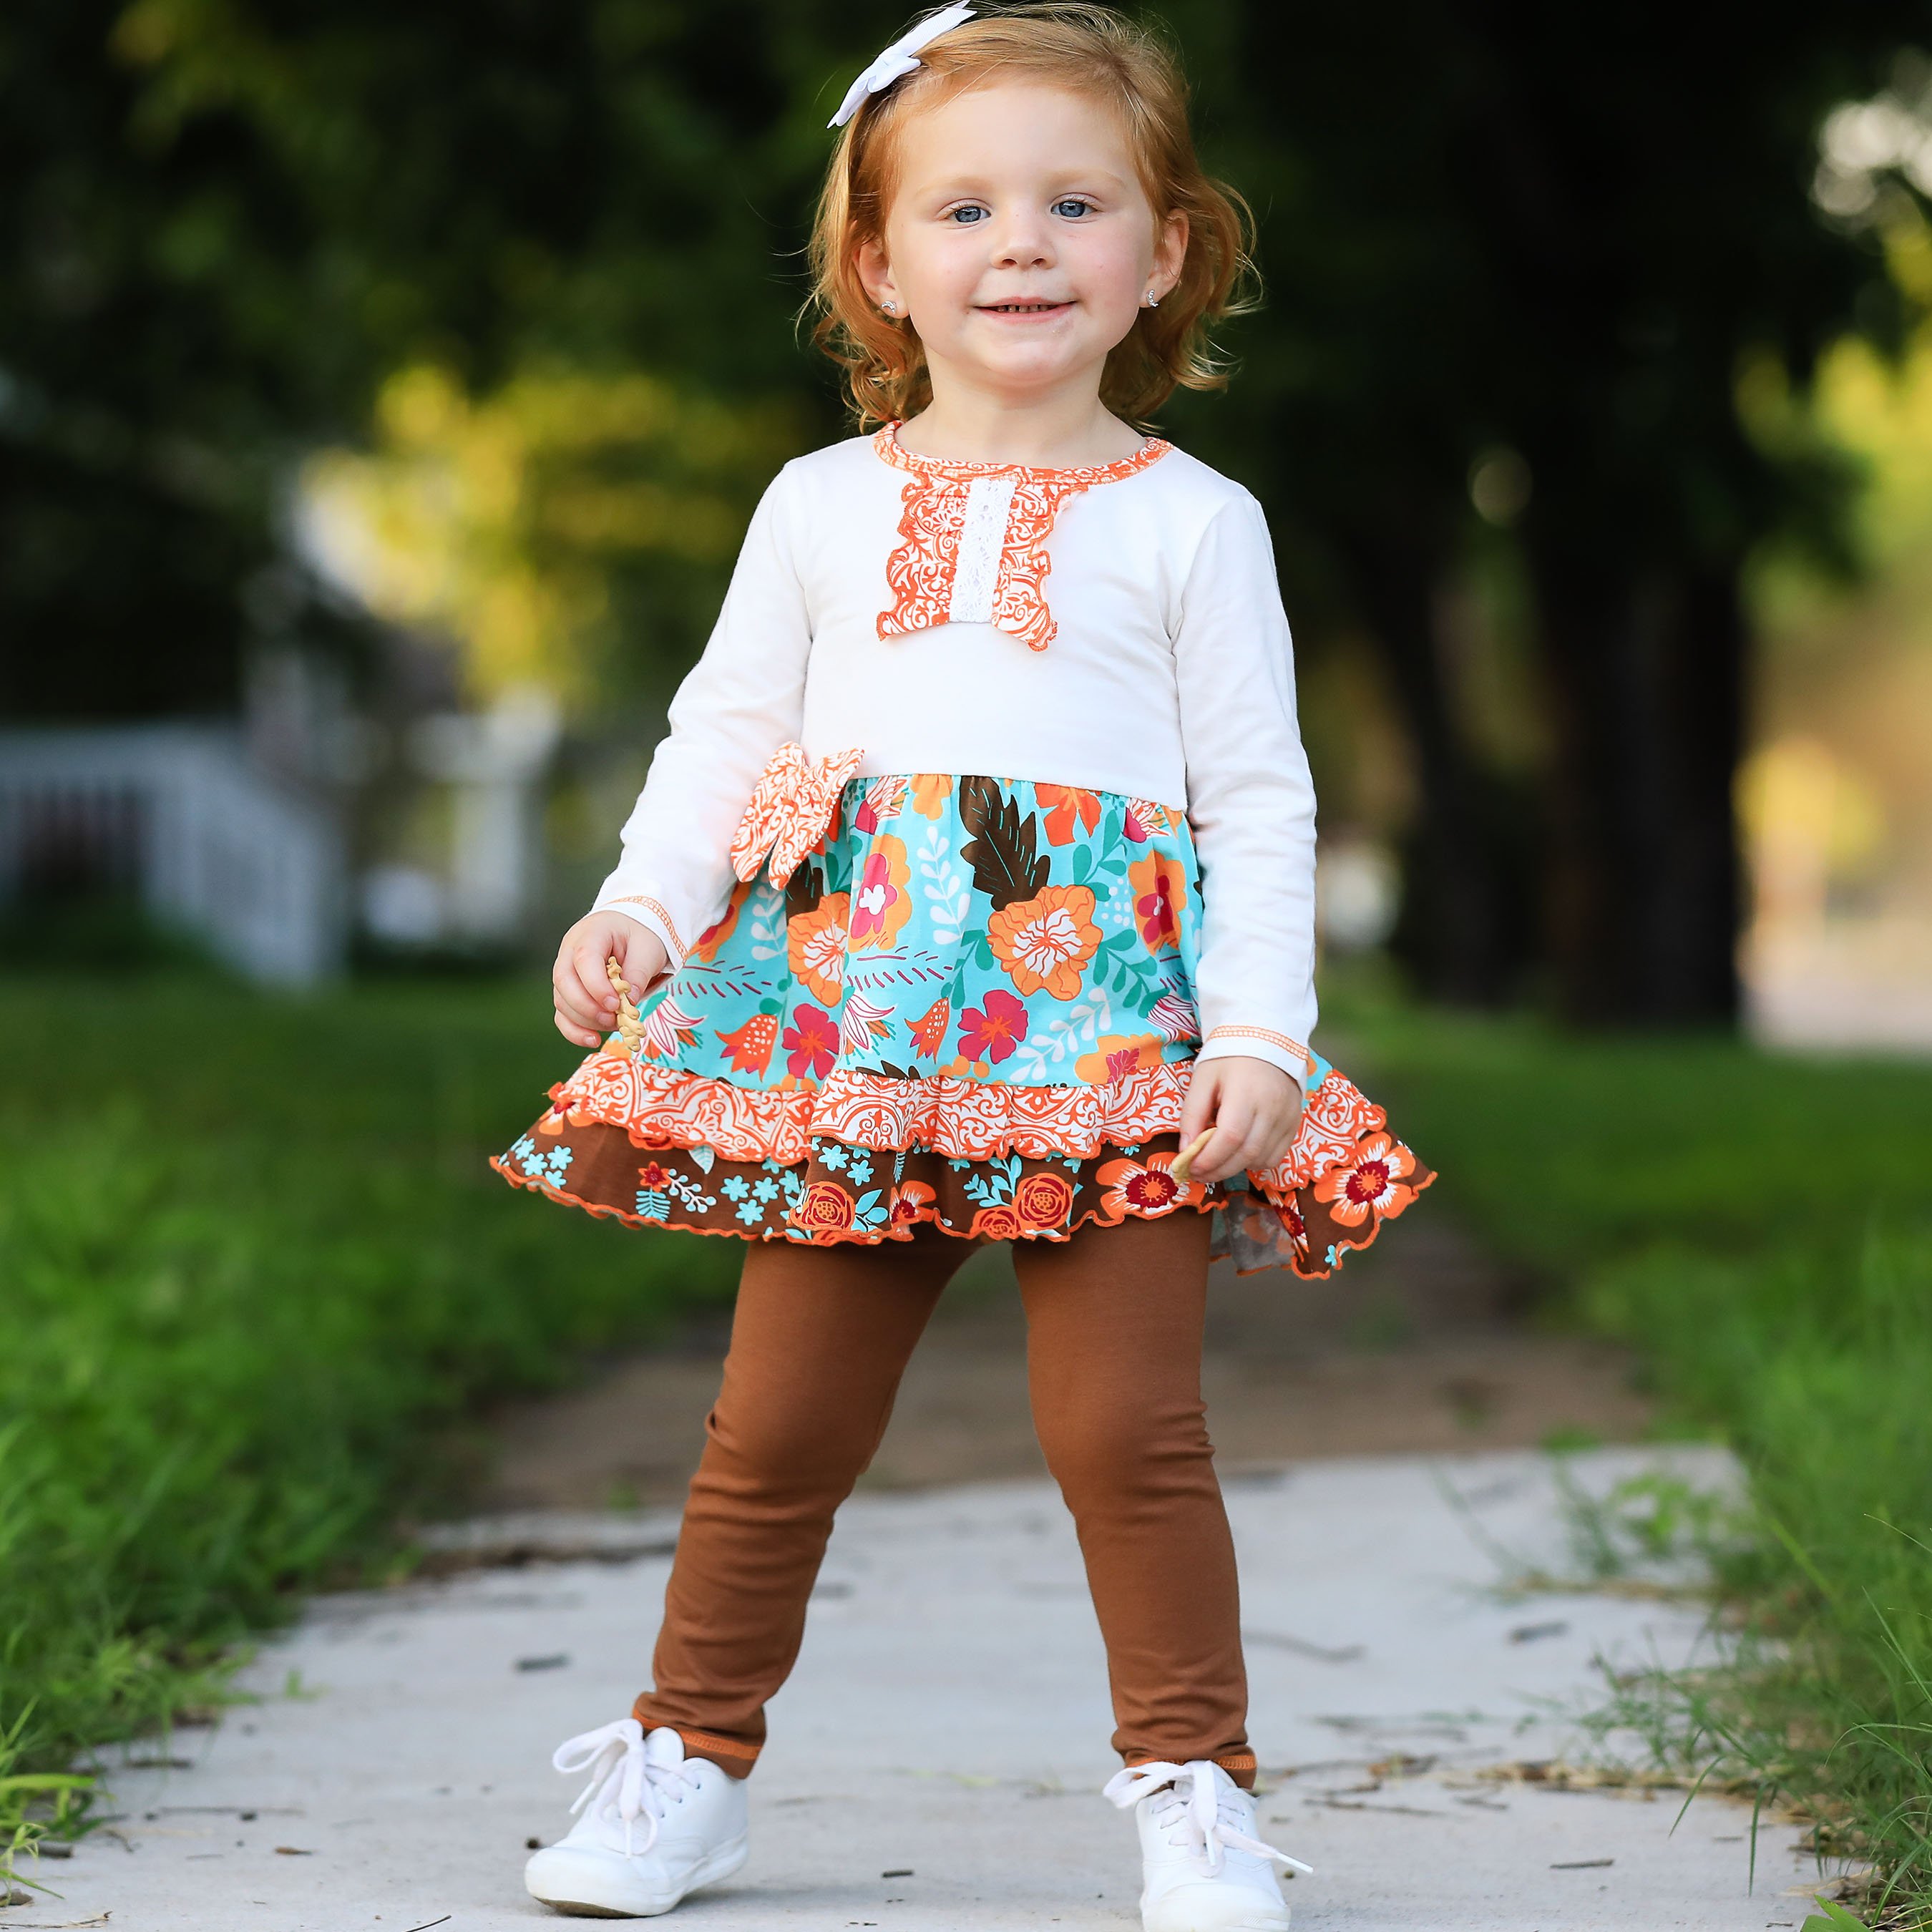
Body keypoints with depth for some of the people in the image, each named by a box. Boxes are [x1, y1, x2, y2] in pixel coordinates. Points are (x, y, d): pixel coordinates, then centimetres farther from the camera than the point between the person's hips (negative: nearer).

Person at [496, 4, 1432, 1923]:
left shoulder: (1190, 522, 6)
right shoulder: (820, 506, 13)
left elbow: (1260, 802, 3)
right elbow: (721, 738, 12)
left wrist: (1260, 1033, -8)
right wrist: (637, 909, -5)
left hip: (1108, 1025, -2)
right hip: (845, 1025, 2)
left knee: (1126, 1420, -8)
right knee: (777, 1417, 6)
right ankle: (685, 1761, 19)